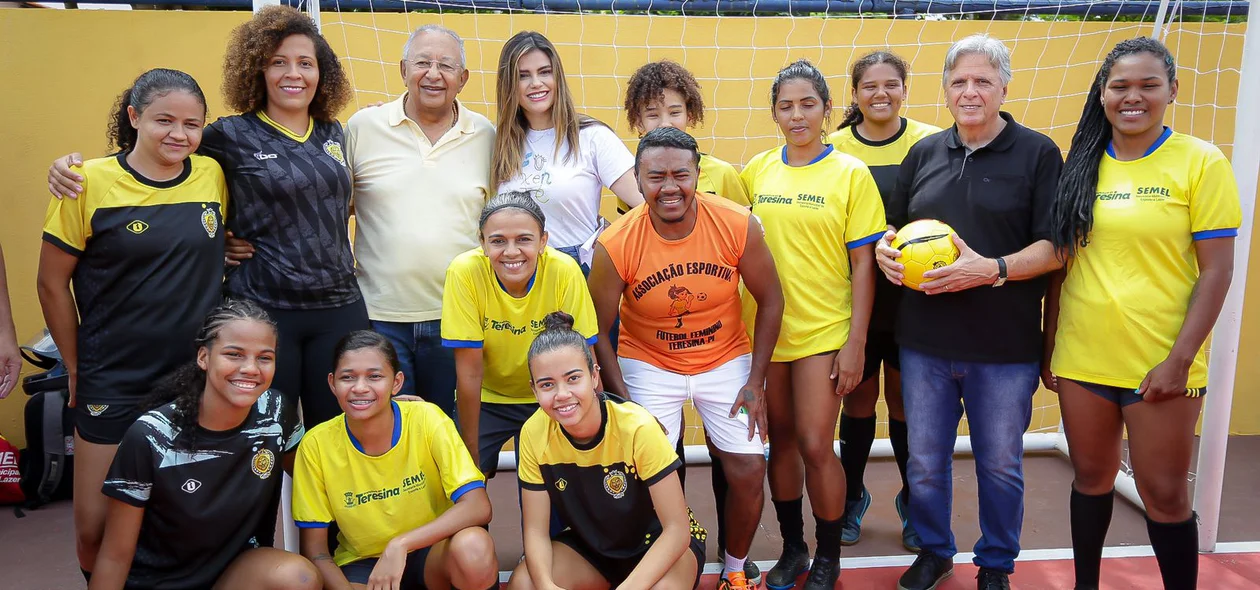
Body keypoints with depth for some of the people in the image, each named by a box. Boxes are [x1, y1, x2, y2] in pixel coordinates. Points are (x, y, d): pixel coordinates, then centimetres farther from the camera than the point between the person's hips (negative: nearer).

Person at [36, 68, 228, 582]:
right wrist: (76, 371, 3)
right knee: (96, 530, 6)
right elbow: (52, 284, 0)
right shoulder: (90, 182, -8)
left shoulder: (214, 175, -1)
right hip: (114, 383, -2)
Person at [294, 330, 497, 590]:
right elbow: (315, 551, -6)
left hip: (431, 552, -1)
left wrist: (400, 545, -33)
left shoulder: (426, 419, -17)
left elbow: (479, 507, -24)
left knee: (473, 548, -35)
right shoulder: (317, 444, -12)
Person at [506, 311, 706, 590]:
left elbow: (677, 528, -25)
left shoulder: (638, 427, -30)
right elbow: (535, 530, -13)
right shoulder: (534, 433, -19)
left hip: (659, 542, -3)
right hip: (589, 544, 4)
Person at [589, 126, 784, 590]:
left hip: (726, 360, 1)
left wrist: (755, 382, -6)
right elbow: (596, 332, -10)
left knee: (749, 470, -3)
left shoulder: (737, 225, -19)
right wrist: (625, 403, -12)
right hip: (647, 365, -1)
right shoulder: (615, 245, -21)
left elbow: (770, 300, -5)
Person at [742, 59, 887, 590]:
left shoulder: (851, 174, -5)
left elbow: (863, 263, -5)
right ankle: (792, 547, 30)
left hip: (823, 331, -3)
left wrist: (855, 343, -9)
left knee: (815, 446, -3)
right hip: (766, 328, 3)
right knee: (781, 441, 13)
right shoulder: (756, 170, 4)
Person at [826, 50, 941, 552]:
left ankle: (913, 501, 29)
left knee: (906, 401, 8)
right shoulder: (835, 147, 1)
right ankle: (852, 496, 30)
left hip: (912, 298, 0)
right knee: (859, 398, 11)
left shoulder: (930, 142, -2)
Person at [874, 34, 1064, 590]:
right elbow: (894, 225, 17)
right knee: (925, 461, 13)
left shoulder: (1038, 153, -3)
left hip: (1005, 347, -3)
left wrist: (992, 269, -23)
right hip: (923, 341, 3)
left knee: (999, 465, 12)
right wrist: (883, 248, -6)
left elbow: (1056, 246, -8)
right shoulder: (924, 153, 9)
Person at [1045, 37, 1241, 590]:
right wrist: (1049, 344, 6)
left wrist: (1180, 360, -14)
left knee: (1163, 492, 7)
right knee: (1091, 478, 16)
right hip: (1080, 359, 3)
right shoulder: (1081, 165, 4)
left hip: (1160, 363, -3)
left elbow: (1216, 271, -8)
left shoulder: (1201, 162, -6)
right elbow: (1060, 263, 8)